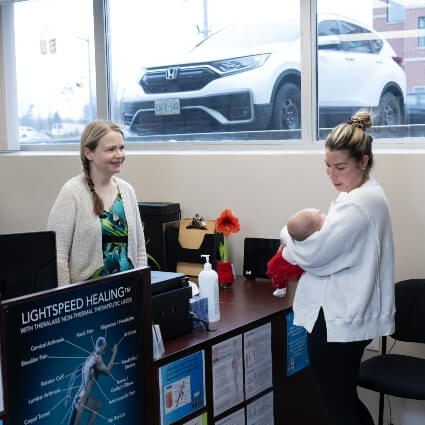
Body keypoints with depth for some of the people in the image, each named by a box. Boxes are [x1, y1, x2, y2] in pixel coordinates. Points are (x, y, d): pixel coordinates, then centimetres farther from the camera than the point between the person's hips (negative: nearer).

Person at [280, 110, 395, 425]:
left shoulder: (358, 204, -23)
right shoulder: (369, 195, 10)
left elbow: (314, 253, -25)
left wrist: (289, 234, -5)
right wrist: (303, 236, 1)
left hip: (338, 320, -10)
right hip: (350, 315, 10)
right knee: (347, 400, 23)